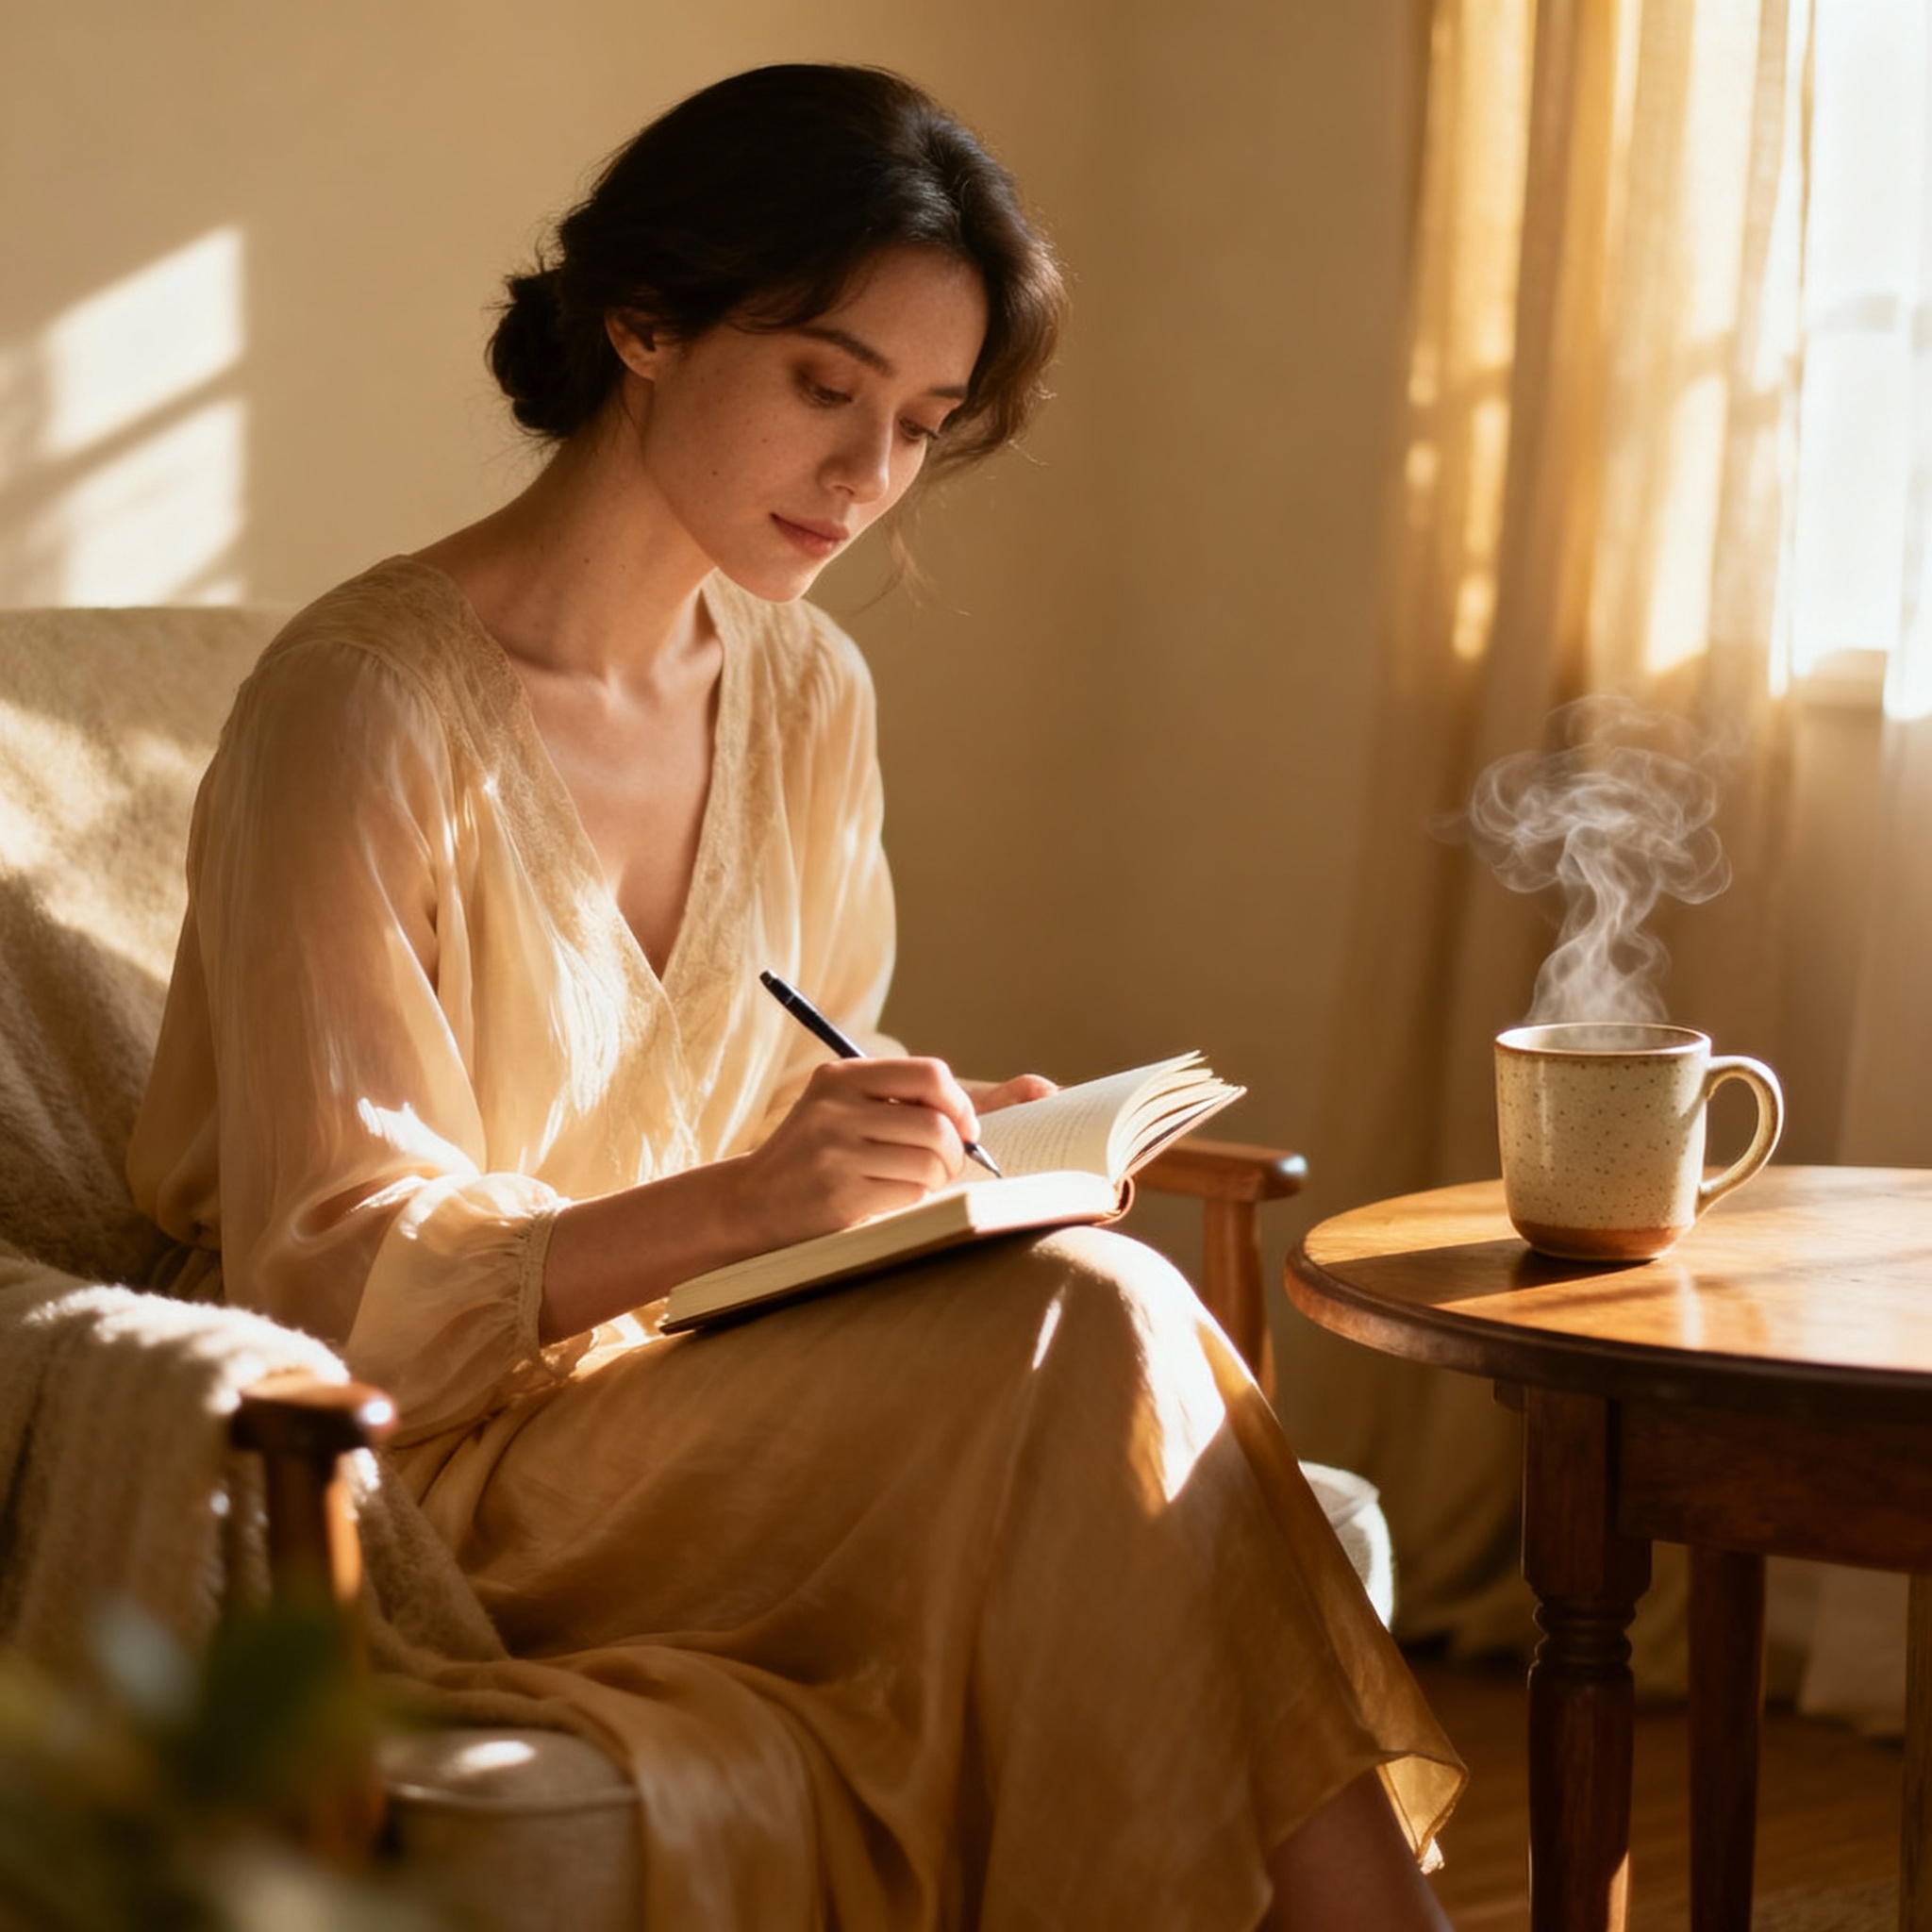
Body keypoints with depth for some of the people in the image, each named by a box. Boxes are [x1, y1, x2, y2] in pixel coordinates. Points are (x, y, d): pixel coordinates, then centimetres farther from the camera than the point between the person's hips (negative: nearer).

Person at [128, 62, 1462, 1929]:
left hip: (696, 1392, 6)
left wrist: (919, 1142, -6)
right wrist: (744, 1200, -29)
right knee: (1094, 1320, -25)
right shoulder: (365, 705, -15)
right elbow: (347, 1284, -16)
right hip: (418, 1475, -6)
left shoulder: (805, 691, 8)